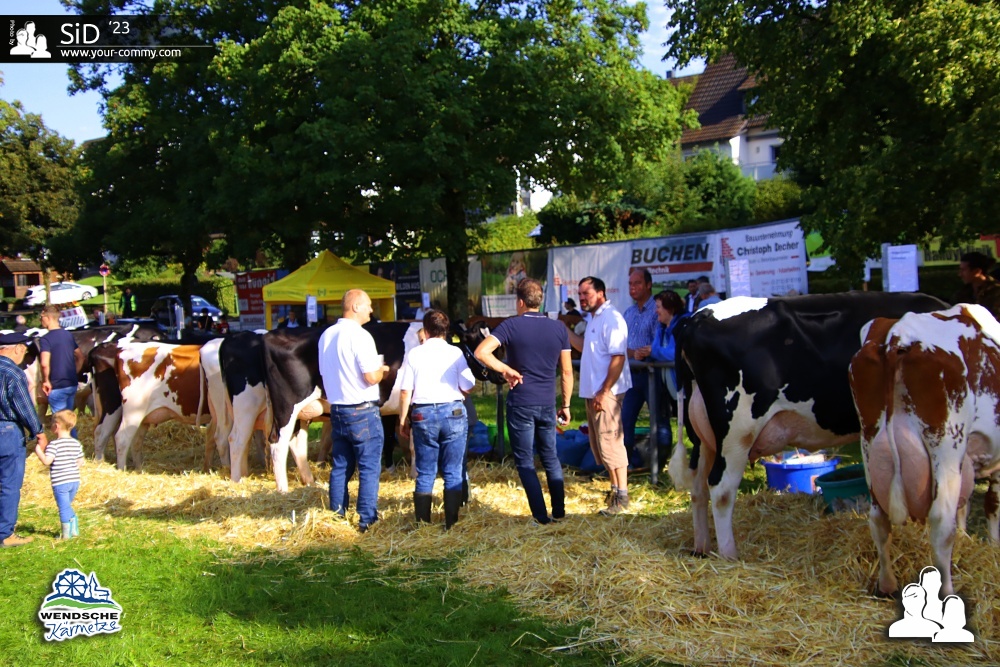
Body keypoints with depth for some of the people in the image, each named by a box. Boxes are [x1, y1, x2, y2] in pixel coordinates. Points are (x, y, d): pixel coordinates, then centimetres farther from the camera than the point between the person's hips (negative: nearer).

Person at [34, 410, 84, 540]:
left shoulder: (54, 444, -15)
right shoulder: (76, 443, 6)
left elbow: (47, 461, -22)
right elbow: (80, 462, 10)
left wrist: (38, 452, -9)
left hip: (60, 482, -6)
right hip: (75, 480, 7)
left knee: (64, 507, 1)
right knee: (67, 506, 22)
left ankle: (66, 533, 6)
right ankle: (74, 529, 23)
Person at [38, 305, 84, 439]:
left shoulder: (45, 339, -14)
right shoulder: (69, 335, 8)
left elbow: (45, 363, -26)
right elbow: (80, 357, 15)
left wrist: (46, 380, -12)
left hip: (57, 387, -7)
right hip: (72, 384, 7)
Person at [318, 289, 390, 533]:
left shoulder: (326, 335, 8)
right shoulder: (360, 336, -16)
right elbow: (371, 377, -20)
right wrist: (381, 370, 3)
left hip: (337, 409, 7)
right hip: (363, 411, -7)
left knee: (340, 467, 14)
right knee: (369, 468, 0)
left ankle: (337, 519, 18)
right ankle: (367, 521, 2)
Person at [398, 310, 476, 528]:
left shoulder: (414, 354, 1)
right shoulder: (455, 353, -2)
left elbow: (405, 391, -1)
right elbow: (468, 387, -2)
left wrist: (403, 420, 8)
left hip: (423, 414, 1)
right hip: (453, 412, -1)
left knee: (425, 473, 8)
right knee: (453, 472, 6)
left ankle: (422, 523, 10)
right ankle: (452, 523, 6)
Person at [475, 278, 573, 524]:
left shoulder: (511, 326, -8)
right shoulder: (559, 328, 3)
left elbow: (481, 352, -22)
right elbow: (566, 372, 6)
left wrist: (507, 370, -11)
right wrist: (565, 405, 14)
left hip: (520, 404, -4)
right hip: (547, 404, 4)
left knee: (525, 462, 5)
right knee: (551, 458, 19)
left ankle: (541, 516, 3)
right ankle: (559, 511, 21)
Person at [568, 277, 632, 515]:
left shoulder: (611, 318, -15)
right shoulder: (595, 319, 15)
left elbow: (618, 357, -21)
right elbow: (585, 347, 25)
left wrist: (605, 392, -23)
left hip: (606, 392, -10)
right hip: (593, 391, 10)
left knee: (610, 442, -7)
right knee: (599, 443, 15)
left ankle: (621, 497, -1)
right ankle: (615, 488, 25)